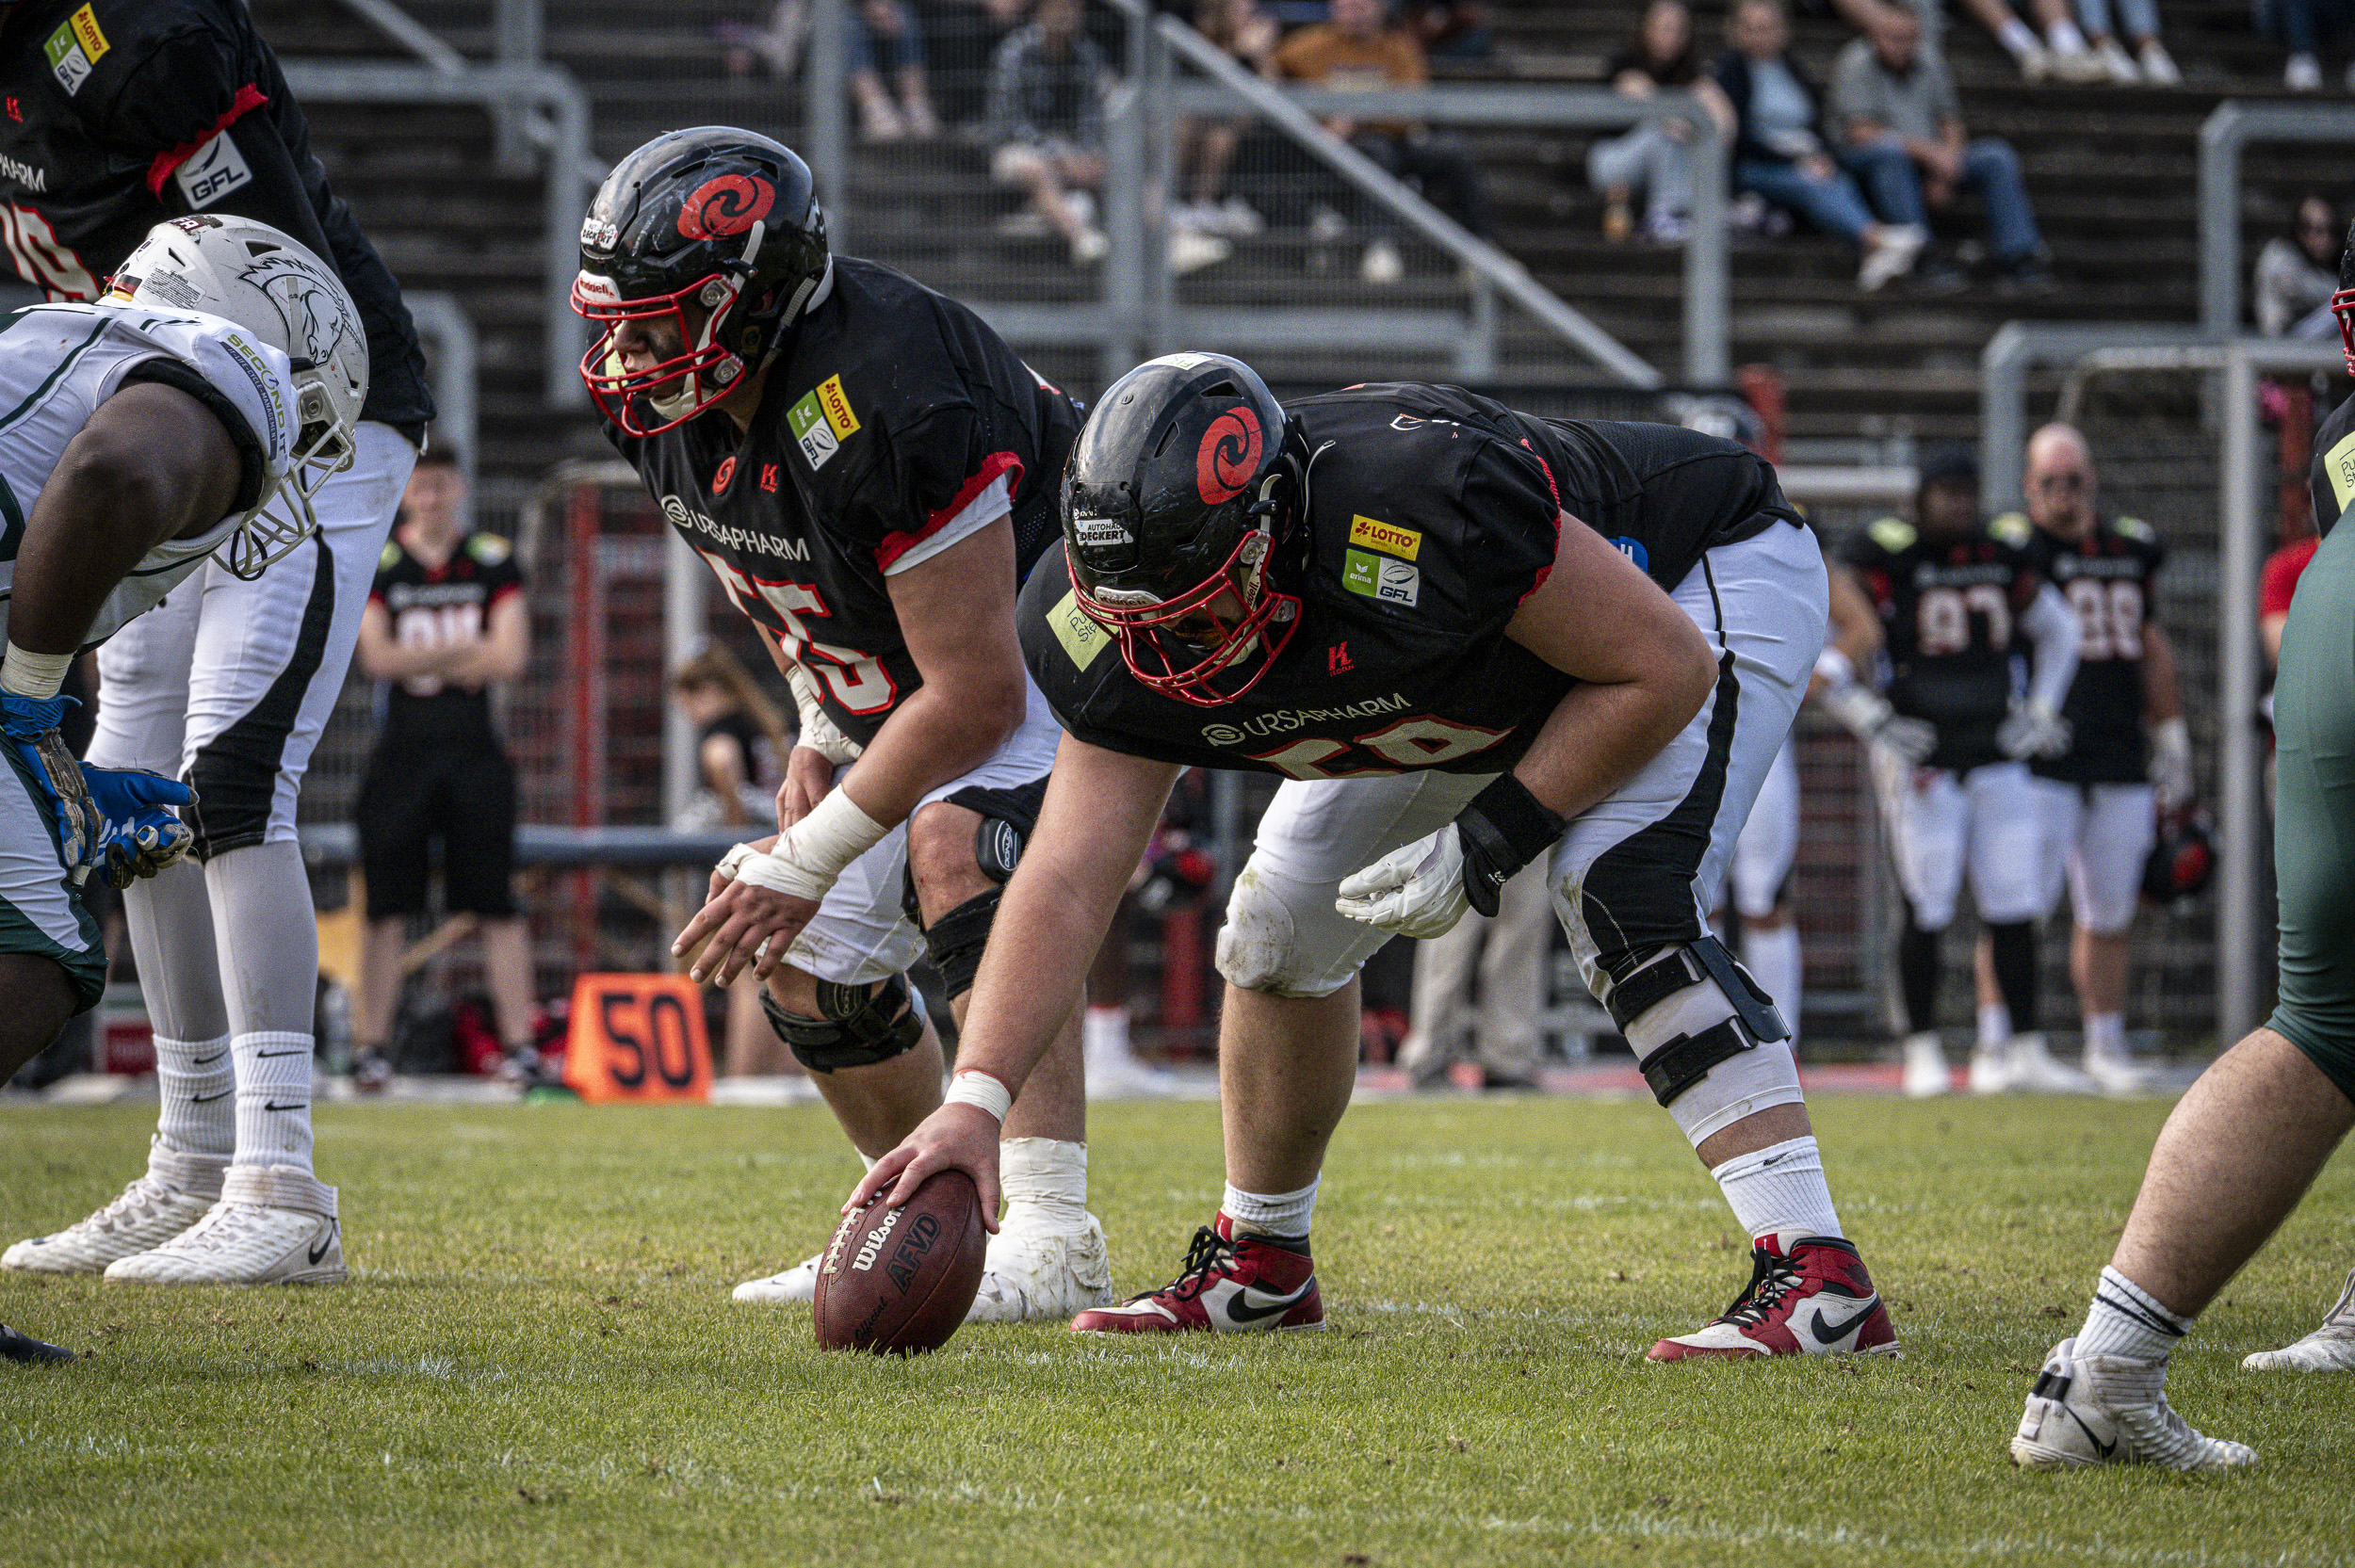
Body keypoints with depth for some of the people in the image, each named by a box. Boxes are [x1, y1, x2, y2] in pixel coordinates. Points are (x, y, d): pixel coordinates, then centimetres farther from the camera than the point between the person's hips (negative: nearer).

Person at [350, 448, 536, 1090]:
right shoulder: (375, 563, 3)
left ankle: (518, 1043, 0)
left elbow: (511, 657, -5)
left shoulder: (494, 562, 5)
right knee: (387, 907, -1)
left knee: (498, 904, -1)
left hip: (474, 751, 1)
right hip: (404, 749, -1)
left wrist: (422, 659, -8)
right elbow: (378, 658, -8)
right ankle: (371, 1044, 1)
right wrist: (463, 651, -8)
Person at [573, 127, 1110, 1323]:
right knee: (809, 961, 7)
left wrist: (809, 858, -27)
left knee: (957, 844, -34)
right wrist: (820, 730, -1)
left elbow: (977, 693, -33)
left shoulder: (874, 407, -37)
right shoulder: (662, 400, -11)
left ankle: (1051, 1242, -38)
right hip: (896, 677, 9)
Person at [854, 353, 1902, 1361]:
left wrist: (1485, 843, -30)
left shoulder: (1417, 509, -43)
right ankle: (1260, 1264, 25)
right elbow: (1066, 881, -22)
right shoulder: (1121, 644, -23)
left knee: (1616, 896, -30)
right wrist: (975, 1099, -35)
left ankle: (1816, 1276, -33)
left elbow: (1666, 667, -32)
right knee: (1280, 929, 3)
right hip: (1481, 693, 7)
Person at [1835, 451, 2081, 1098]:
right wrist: (1869, 723, -11)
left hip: (1996, 754, 4)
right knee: (1926, 911, -4)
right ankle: (1923, 1054, 4)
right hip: (1919, 755, -4)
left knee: (2014, 907, 2)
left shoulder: (2003, 558, 7)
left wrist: (2040, 712, 14)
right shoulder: (1886, 559, -8)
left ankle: (2025, 1050, 6)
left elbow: (2058, 631, 24)